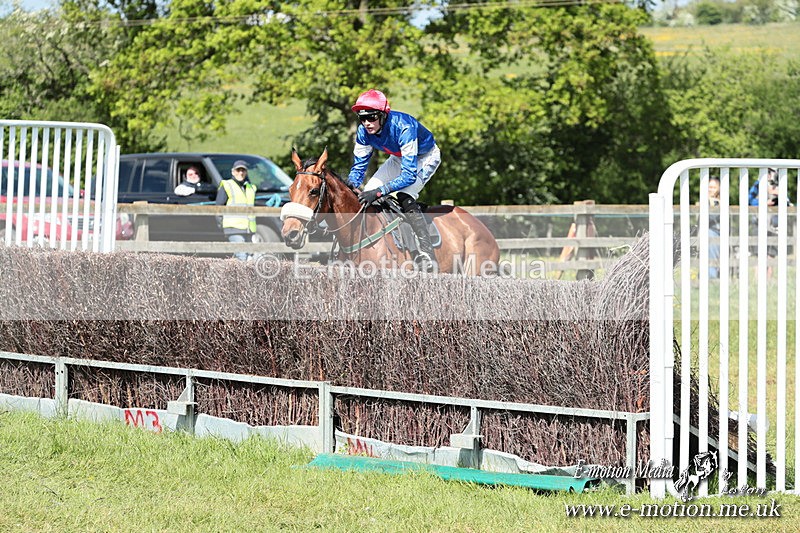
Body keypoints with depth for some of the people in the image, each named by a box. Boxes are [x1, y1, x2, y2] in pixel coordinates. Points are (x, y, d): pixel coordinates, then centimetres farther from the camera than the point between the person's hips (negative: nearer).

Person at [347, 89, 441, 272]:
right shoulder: (364, 132, -21)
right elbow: (359, 166, -9)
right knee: (365, 195, -4)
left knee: (405, 197, -30)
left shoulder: (404, 128, -40)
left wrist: (379, 192, -50)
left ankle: (426, 254, -32)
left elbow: (409, 175, -42)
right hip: (399, 158, 7)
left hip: (426, 157, -7)